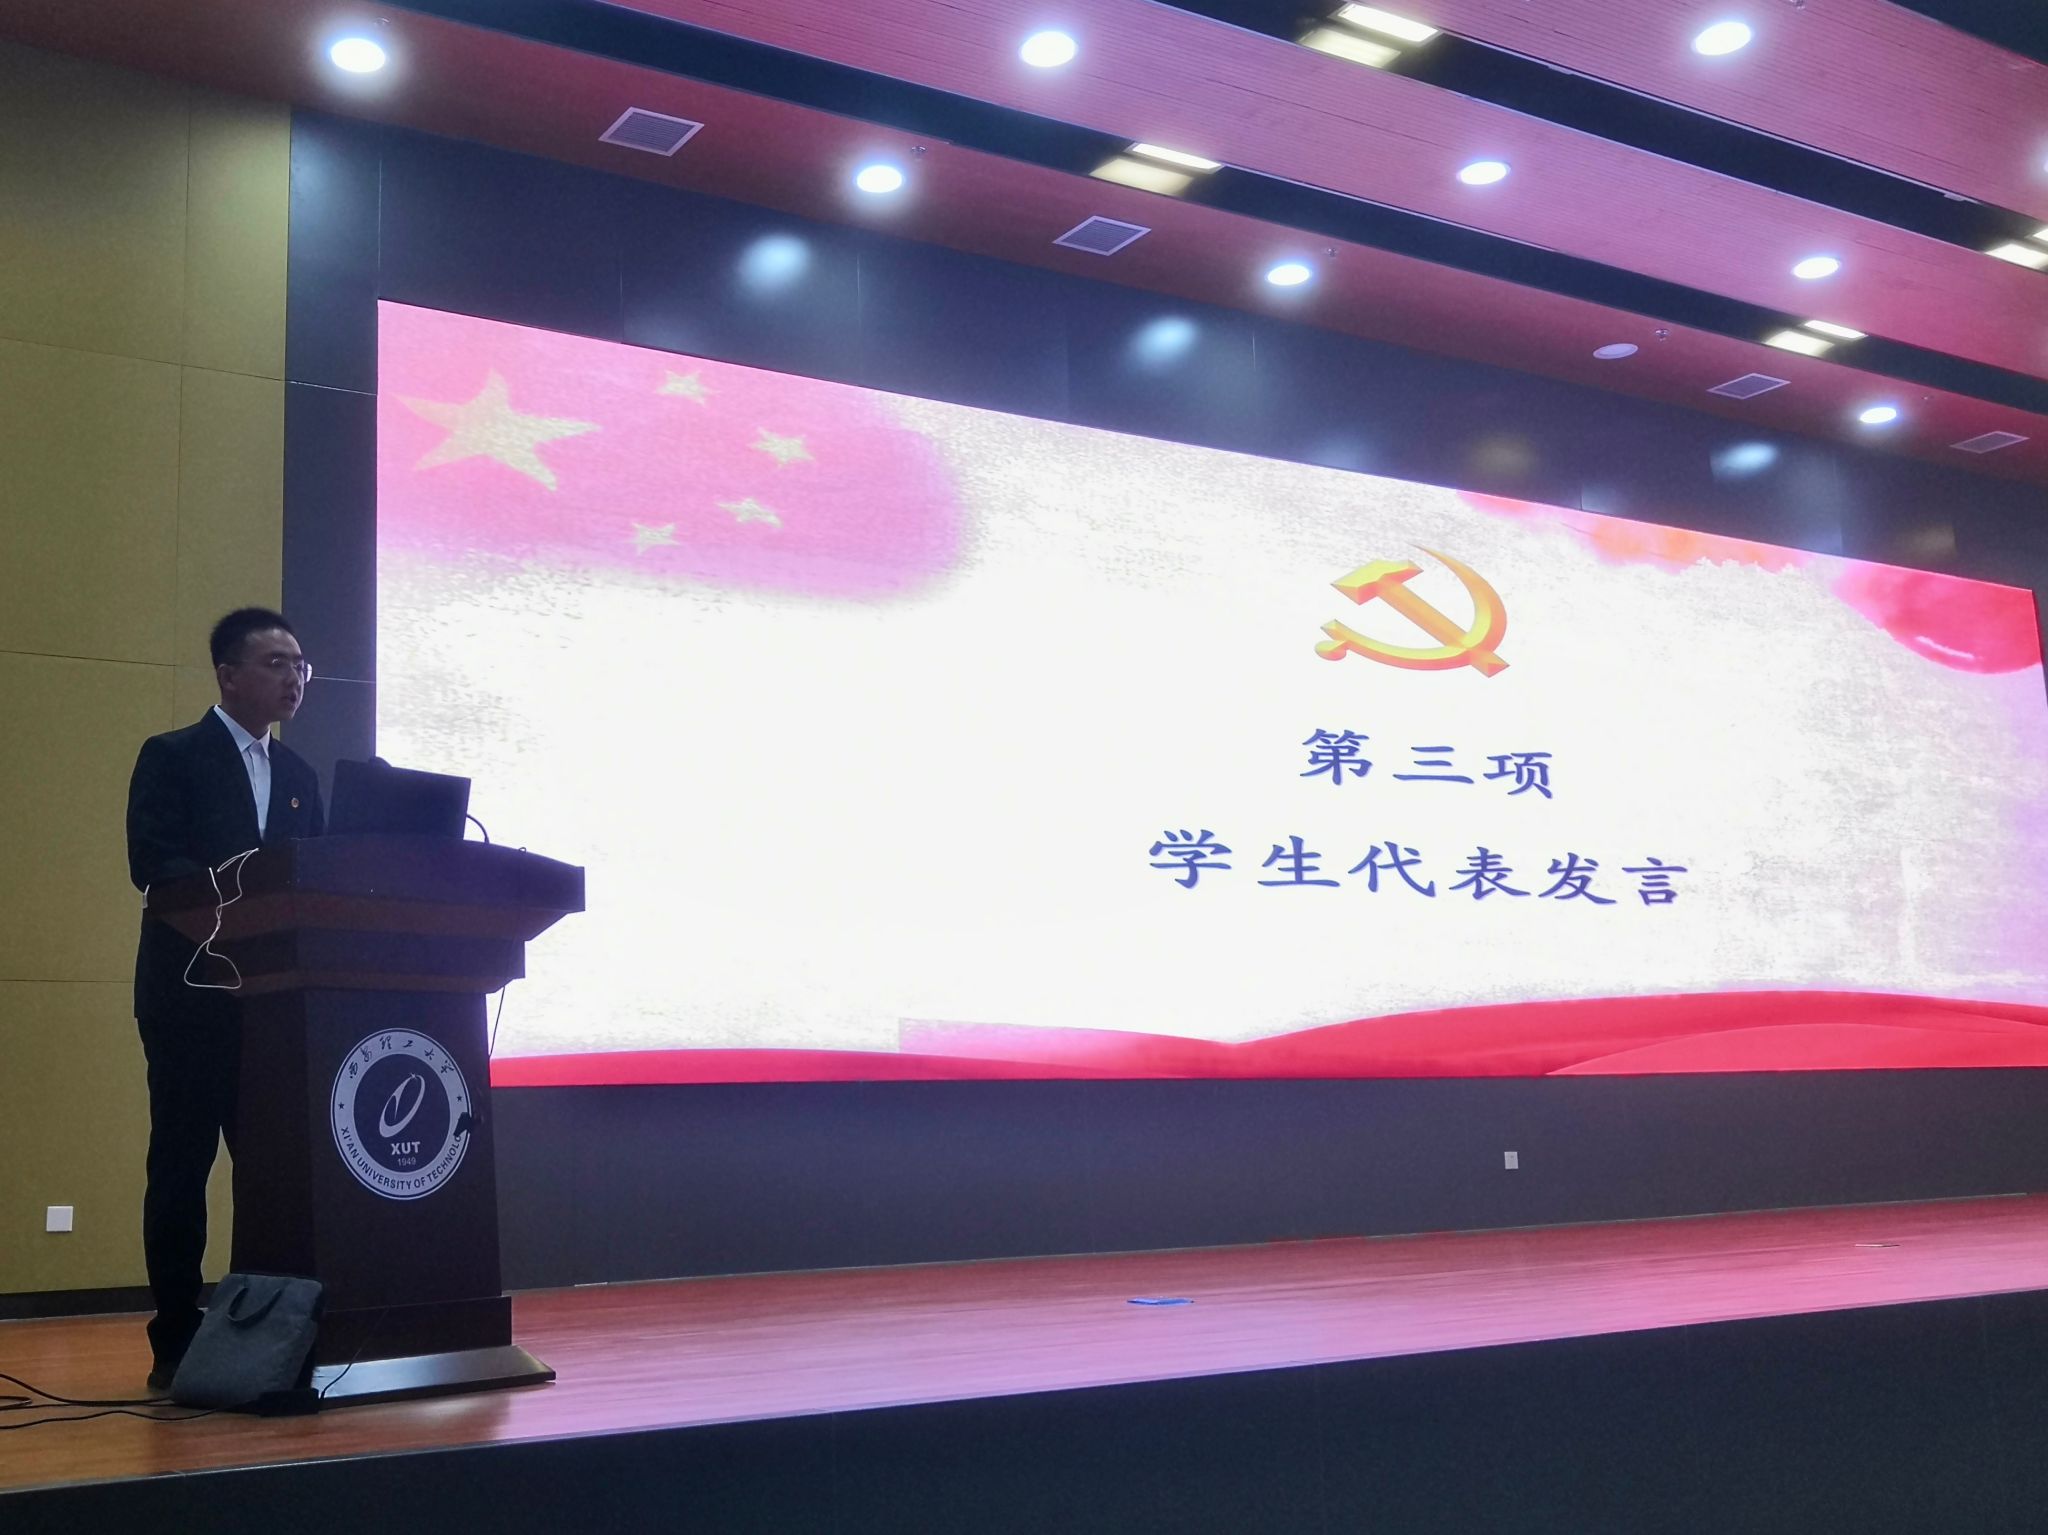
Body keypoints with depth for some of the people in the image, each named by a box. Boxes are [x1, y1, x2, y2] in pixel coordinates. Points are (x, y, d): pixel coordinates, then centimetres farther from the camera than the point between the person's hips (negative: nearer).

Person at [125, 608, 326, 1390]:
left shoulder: (298, 774, 16)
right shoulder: (171, 757, -1)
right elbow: (151, 864, -14)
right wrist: (238, 892, -27)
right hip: (194, 992, -5)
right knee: (182, 1166, -1)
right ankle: (176, 1344, 6)